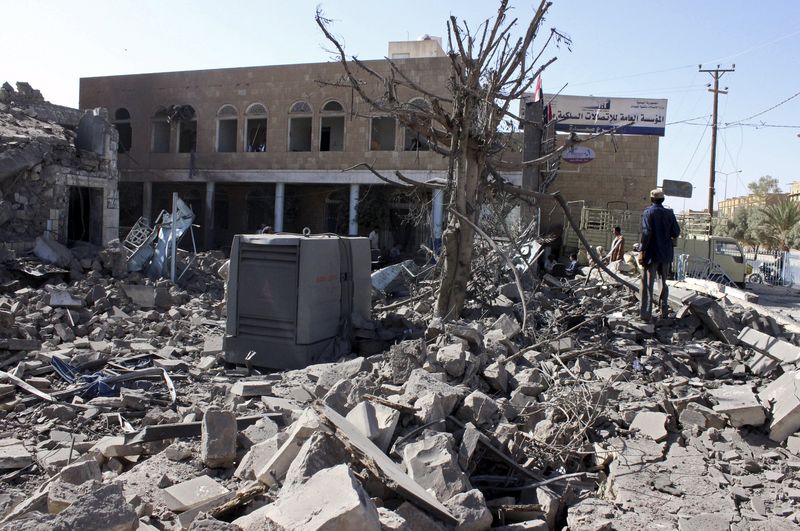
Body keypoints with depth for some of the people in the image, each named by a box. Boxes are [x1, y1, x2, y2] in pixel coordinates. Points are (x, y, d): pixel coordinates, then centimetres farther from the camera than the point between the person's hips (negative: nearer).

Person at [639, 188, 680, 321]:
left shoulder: (649, 212, -8)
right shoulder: (669, 213, 5)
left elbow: (646, 233, -17)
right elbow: (676, 233, 4)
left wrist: (641, 251, -16)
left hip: (651, 253, -5)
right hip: (666, 254, 5)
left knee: (647, 284, -3)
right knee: (664, 282, 18)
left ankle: (646, 314, -7)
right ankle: (663, 309, 22)